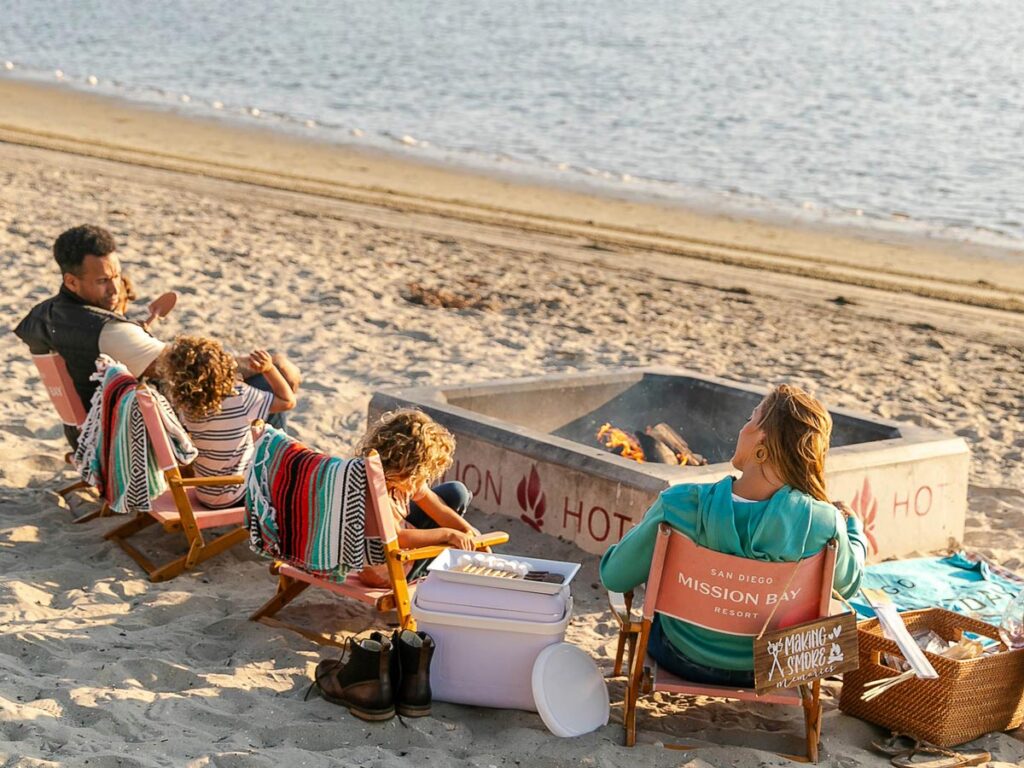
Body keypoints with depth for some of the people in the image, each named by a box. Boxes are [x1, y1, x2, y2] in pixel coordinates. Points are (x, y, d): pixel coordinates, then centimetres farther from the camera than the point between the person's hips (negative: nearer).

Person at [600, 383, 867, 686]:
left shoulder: (679, 506, -30)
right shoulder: (825, 523, -27)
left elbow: (614, 577, -14)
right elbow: (847, 584, -4)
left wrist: (645, 529, 7)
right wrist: (852, 524, 15)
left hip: (683, 658, -1)